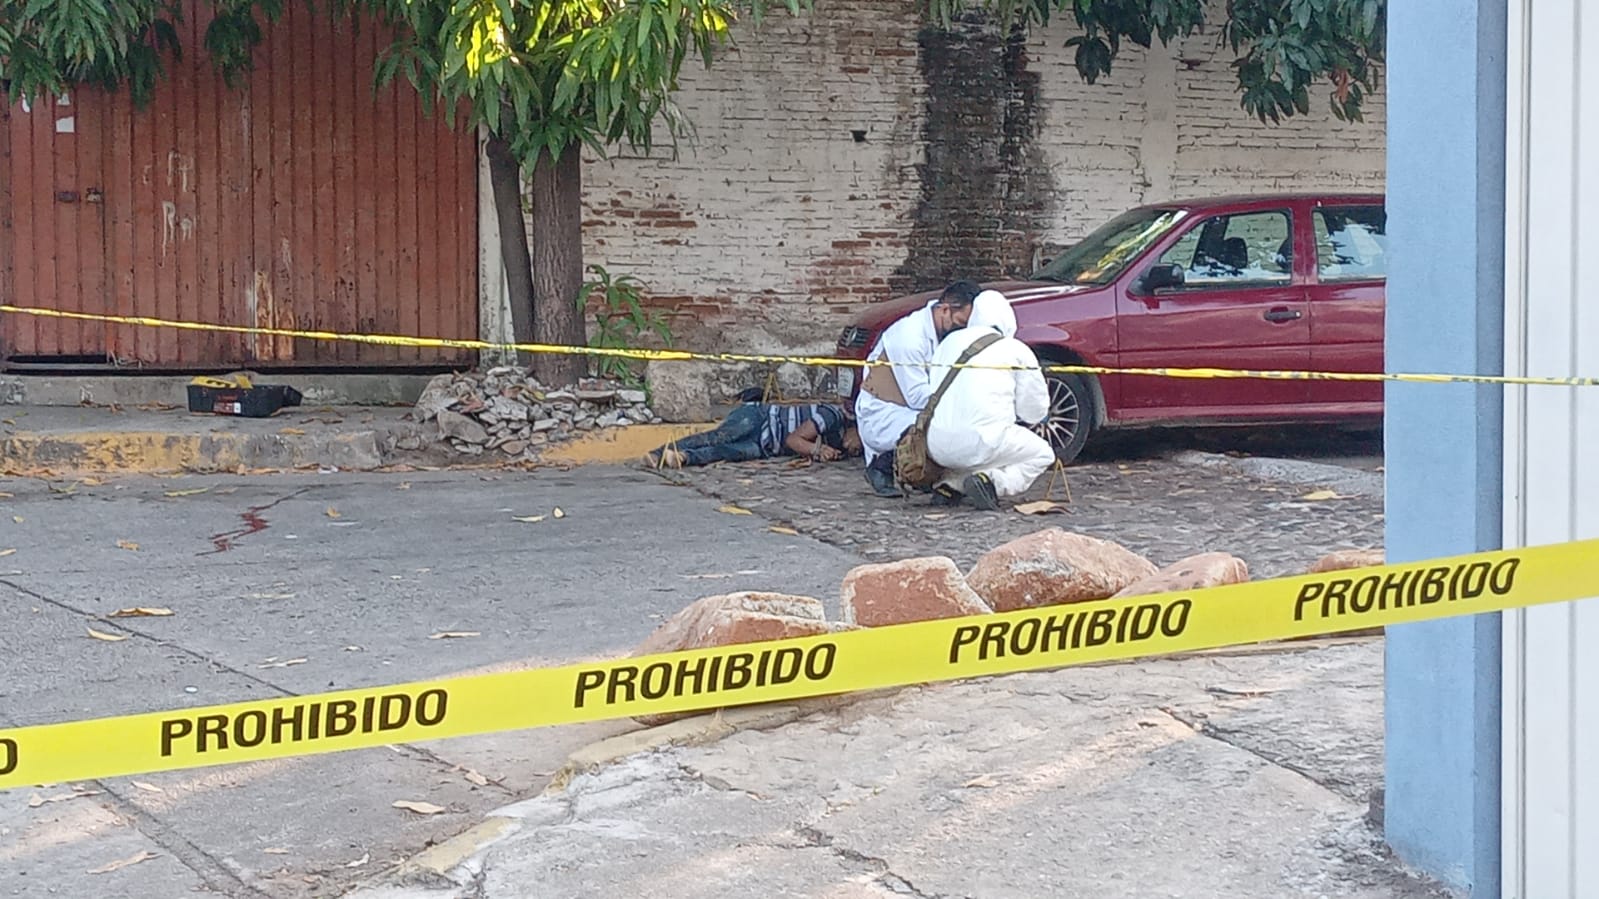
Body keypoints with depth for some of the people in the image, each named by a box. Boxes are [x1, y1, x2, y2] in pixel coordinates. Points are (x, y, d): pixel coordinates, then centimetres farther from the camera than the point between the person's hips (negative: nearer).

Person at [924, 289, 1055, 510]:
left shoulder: (951, 341, 18)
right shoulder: (1017, 351, 6)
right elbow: (1034, 411, 10)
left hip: (937, 447, 6)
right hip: (981, 441, -5)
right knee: (1042, 454, 18)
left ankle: (949, 484, 8)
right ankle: (992, 480, -9)